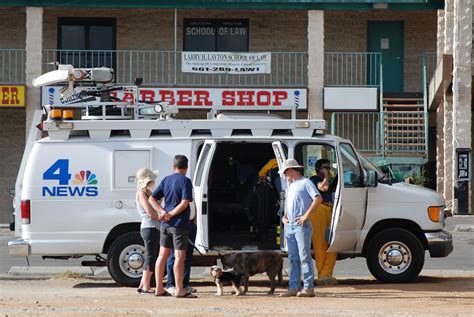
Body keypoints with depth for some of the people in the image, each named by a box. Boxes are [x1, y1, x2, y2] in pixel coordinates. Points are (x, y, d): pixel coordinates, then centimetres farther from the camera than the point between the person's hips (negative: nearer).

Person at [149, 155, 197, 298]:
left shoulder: (166, 180, 9)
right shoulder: (185, 181, -10)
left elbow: (152, 199, 7)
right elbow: (185, 203, -20)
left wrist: (163, 212, -5)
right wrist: (171, 214, -11)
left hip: (165, 225, 7)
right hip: (179, 224, -7)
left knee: (162, 255, 11)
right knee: (179, 256, -5)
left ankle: (159, 288, 15)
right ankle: (179, 290, -7)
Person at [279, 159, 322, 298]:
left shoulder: (305, 183, -4)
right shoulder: (290, 186, 22)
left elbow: (318, 198, -15)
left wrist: (306, 216, -17)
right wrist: (284, 216, 12)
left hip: (301, 225, -9)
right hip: (289, 225, 9)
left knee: (304, 256, -10)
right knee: (293, 258, 7)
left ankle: (308, 288, -11)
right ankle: (294, 287, 8)